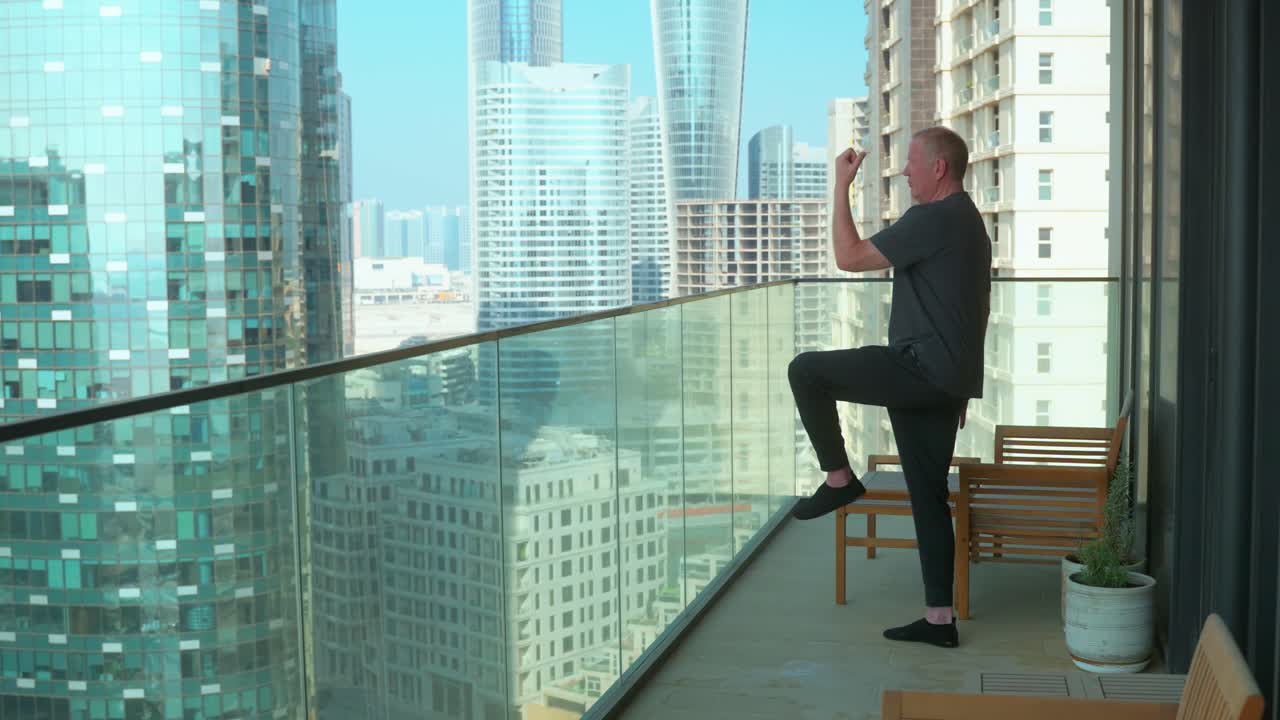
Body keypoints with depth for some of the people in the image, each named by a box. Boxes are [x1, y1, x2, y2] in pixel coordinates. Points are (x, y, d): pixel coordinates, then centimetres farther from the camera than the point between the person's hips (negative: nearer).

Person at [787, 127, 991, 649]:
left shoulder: (933, 219, -12)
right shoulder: (969, 222, 22)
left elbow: (849, 257, -13)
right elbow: (978, 309, 27)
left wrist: (842, 185, -3)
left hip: (920, 369, -10)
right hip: (947, 380, 10)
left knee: (806, 371, -3)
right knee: (929, 494, 10)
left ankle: (838, 479, 4)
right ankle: (939, 619, 12)